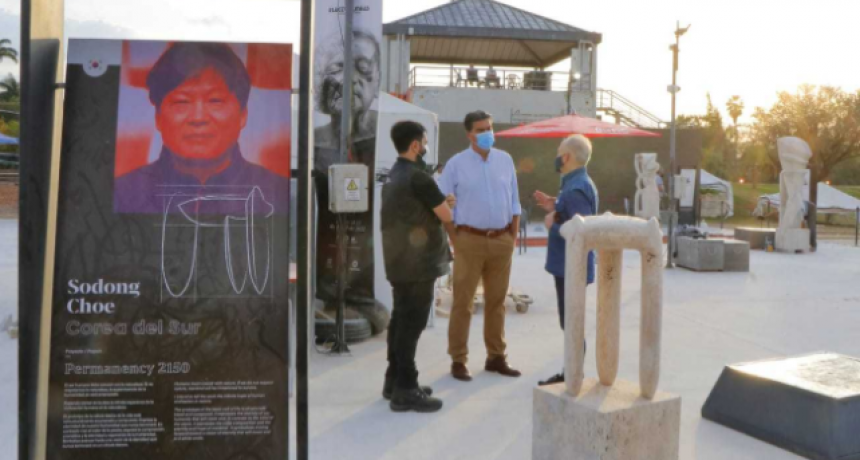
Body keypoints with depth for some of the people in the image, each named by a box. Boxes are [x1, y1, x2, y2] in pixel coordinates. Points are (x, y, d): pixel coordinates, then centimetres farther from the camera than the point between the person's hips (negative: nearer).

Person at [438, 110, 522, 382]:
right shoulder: (456, 164, -2)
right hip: (470, 239, -4)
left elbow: (514, 200, 12)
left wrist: (513, 236, 6)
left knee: (497, 301, 11)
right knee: (462, 302, -1)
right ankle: (458, 360, 6)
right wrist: (456, 240, -7)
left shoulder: (505, 160, 8)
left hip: (502, 240, 4)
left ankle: (496, 357, 21)